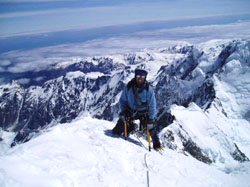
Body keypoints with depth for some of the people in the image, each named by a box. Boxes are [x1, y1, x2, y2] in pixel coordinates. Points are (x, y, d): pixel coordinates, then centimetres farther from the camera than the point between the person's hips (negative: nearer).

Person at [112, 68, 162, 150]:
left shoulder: (148, 89, -19)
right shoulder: (129, 87, -16)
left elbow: (152, 106, -14)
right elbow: (122, 100, -3)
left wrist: (150, 119, -19)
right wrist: (124, 111, -14)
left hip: (143, 112, -1)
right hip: (130, 111, 2)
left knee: (151, 127, -18)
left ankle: (157, 145, 5)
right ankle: (131, 126, 31)